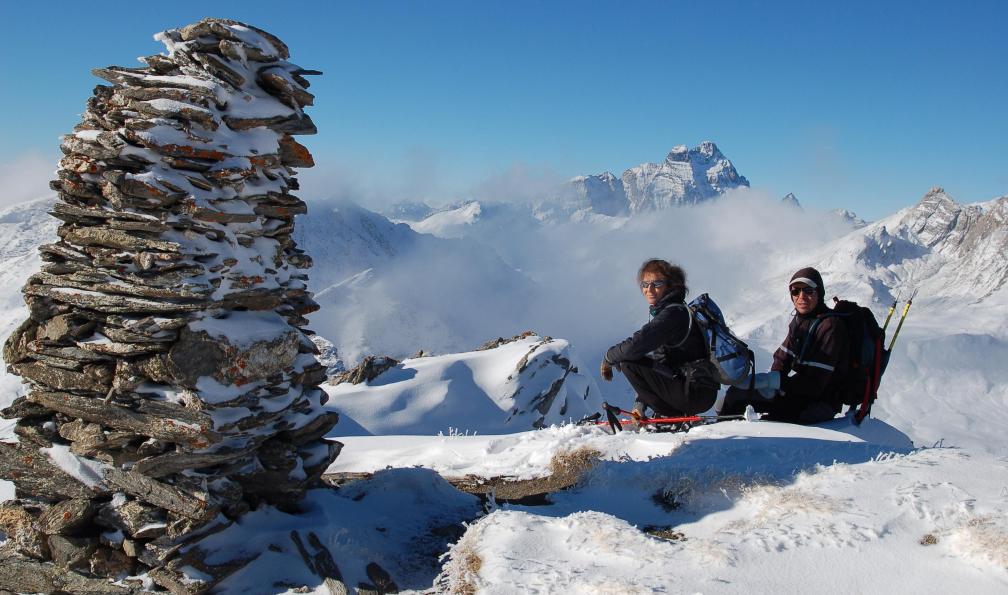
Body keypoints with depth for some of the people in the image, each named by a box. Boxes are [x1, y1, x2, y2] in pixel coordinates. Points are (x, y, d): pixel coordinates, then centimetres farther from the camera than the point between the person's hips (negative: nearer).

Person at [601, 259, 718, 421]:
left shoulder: (673, 313, -15)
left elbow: (636, 345, -25)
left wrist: (608, 357, -5)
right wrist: (640, 403, 15)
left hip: (696, 394, -10)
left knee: (628, 363, -14)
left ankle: (672, 415, -5)